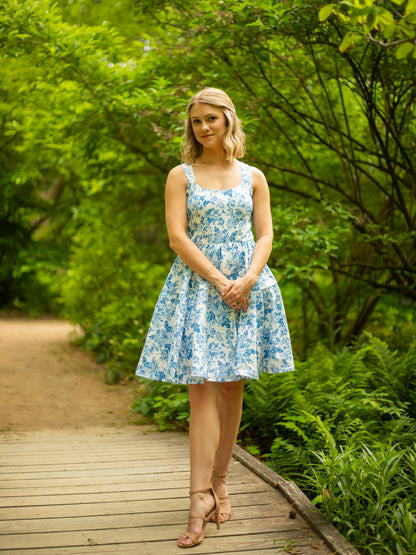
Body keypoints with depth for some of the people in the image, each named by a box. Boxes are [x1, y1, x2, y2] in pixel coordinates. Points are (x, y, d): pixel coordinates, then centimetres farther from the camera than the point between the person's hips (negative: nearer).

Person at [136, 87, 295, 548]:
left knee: (231, 387, 3)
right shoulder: (180, 176, 6)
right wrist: (219, 280, -13)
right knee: (201, 388, -10)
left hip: (247, 286, 2)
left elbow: (264, 236, 8)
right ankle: (201, 496, -12)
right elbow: (177, 238, -3)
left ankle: (219, 481, 15)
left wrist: (248, 279, -11)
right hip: (197, 284, -2)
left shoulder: (253, 177, 13)